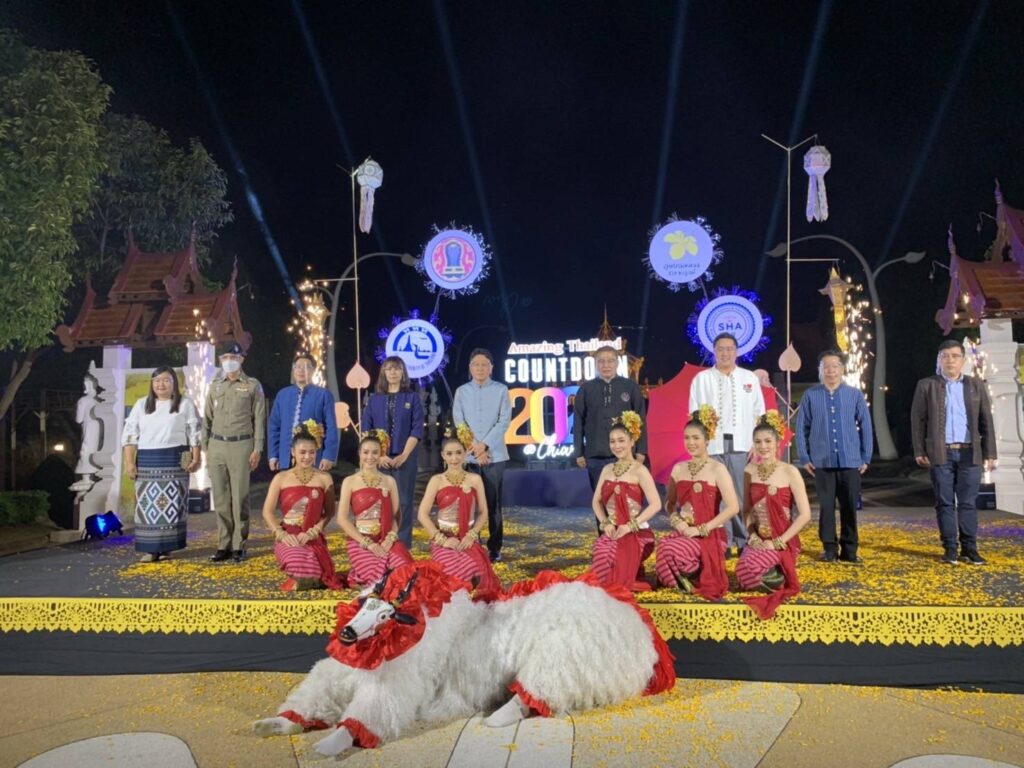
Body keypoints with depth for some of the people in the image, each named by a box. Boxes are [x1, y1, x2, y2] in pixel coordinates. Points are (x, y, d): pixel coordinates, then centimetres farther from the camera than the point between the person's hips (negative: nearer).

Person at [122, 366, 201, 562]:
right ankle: (150, 548, 3)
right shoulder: (141, 405, 10)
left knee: (171, 504, -1)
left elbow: (195, 433, 3)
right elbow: (130, 434, 8)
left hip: (174, 461, -2)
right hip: (147, 461, 2)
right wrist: (129, 462, 0)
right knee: (148, 504, -1)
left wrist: (196, 458, -5)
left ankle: (166, 547, 6)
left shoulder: (185, 404, 4)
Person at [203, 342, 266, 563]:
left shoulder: (252, 386, 3)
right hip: (217, 445, 3)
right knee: (220, 498, 4)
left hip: (241, 446, -3)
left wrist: (257, 449, -6)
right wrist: (205, 448, 8)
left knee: (240, 498, -2)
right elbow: (207, 418, 14)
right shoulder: (214, 386, 13)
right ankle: (224, 545, 11)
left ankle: (239, 545, 5)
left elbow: (259, 419, 0)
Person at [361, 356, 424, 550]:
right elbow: (366, 429, 5)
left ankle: (403, 544, 5)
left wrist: (404, 455, -12)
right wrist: (379, 455, -7)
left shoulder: (412, 397, 3)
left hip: (405, 458, -2)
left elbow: (417, 429, -3)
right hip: (380, 458, 2)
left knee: (403, 501, -1)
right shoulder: (375, 399, 9)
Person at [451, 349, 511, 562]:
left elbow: (504, 421, -3)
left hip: (494, 454, -1)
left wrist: (484, 445, -12)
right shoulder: (461, 391, 9)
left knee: (493, 502, 2)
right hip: (468, 455, 2)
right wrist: (475, 448, -8)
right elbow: (458, 422, 3)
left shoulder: (501, 390, 3)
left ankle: (495, 548, 8)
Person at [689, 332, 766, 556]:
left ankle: (743, 542, 6)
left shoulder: (750, 378, 12)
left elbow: (758, 413, 11)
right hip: (712, 445, 0)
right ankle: (722, 543, 2)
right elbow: (694, 414, 6)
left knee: (742, 494, -1)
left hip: (741, 445, 1)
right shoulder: (702, 379, 9)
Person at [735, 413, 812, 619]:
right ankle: (771, 575, 8)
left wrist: (779, 542, -14)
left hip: (783, 542, -4)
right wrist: (752, 536, -6)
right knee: (744, 576, -22)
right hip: (757, 540, 4)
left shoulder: (789, 472, -8)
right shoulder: (749, 471, 4)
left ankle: (780, 577, 2)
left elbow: (805, 514, -10)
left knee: (748, 569, -28)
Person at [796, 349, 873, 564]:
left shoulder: (855, 395, 2)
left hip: (851, 462, 1)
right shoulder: (810, 395, 1)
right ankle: (830, 549, 14)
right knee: (826, 506, 5)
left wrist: (866, 458, 4)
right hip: (822, 462, 0)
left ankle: (849, 550, 17)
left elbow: (865, 427, 6)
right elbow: (801, 428, 3)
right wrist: (804, 458, 0)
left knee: (850, 506, 6)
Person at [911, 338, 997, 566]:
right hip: (940, 453, -1)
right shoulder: (926, 386, 5)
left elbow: (986, 421, 8)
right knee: (945, 503, 2)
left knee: (968, 503, 2)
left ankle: (969, 549, 8)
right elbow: (917, 420, 3)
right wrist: (919, 451, -4)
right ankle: (950, 549, 7)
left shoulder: (976, 385, 10)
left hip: (969, 453, 1)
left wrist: (990, 453, 3)